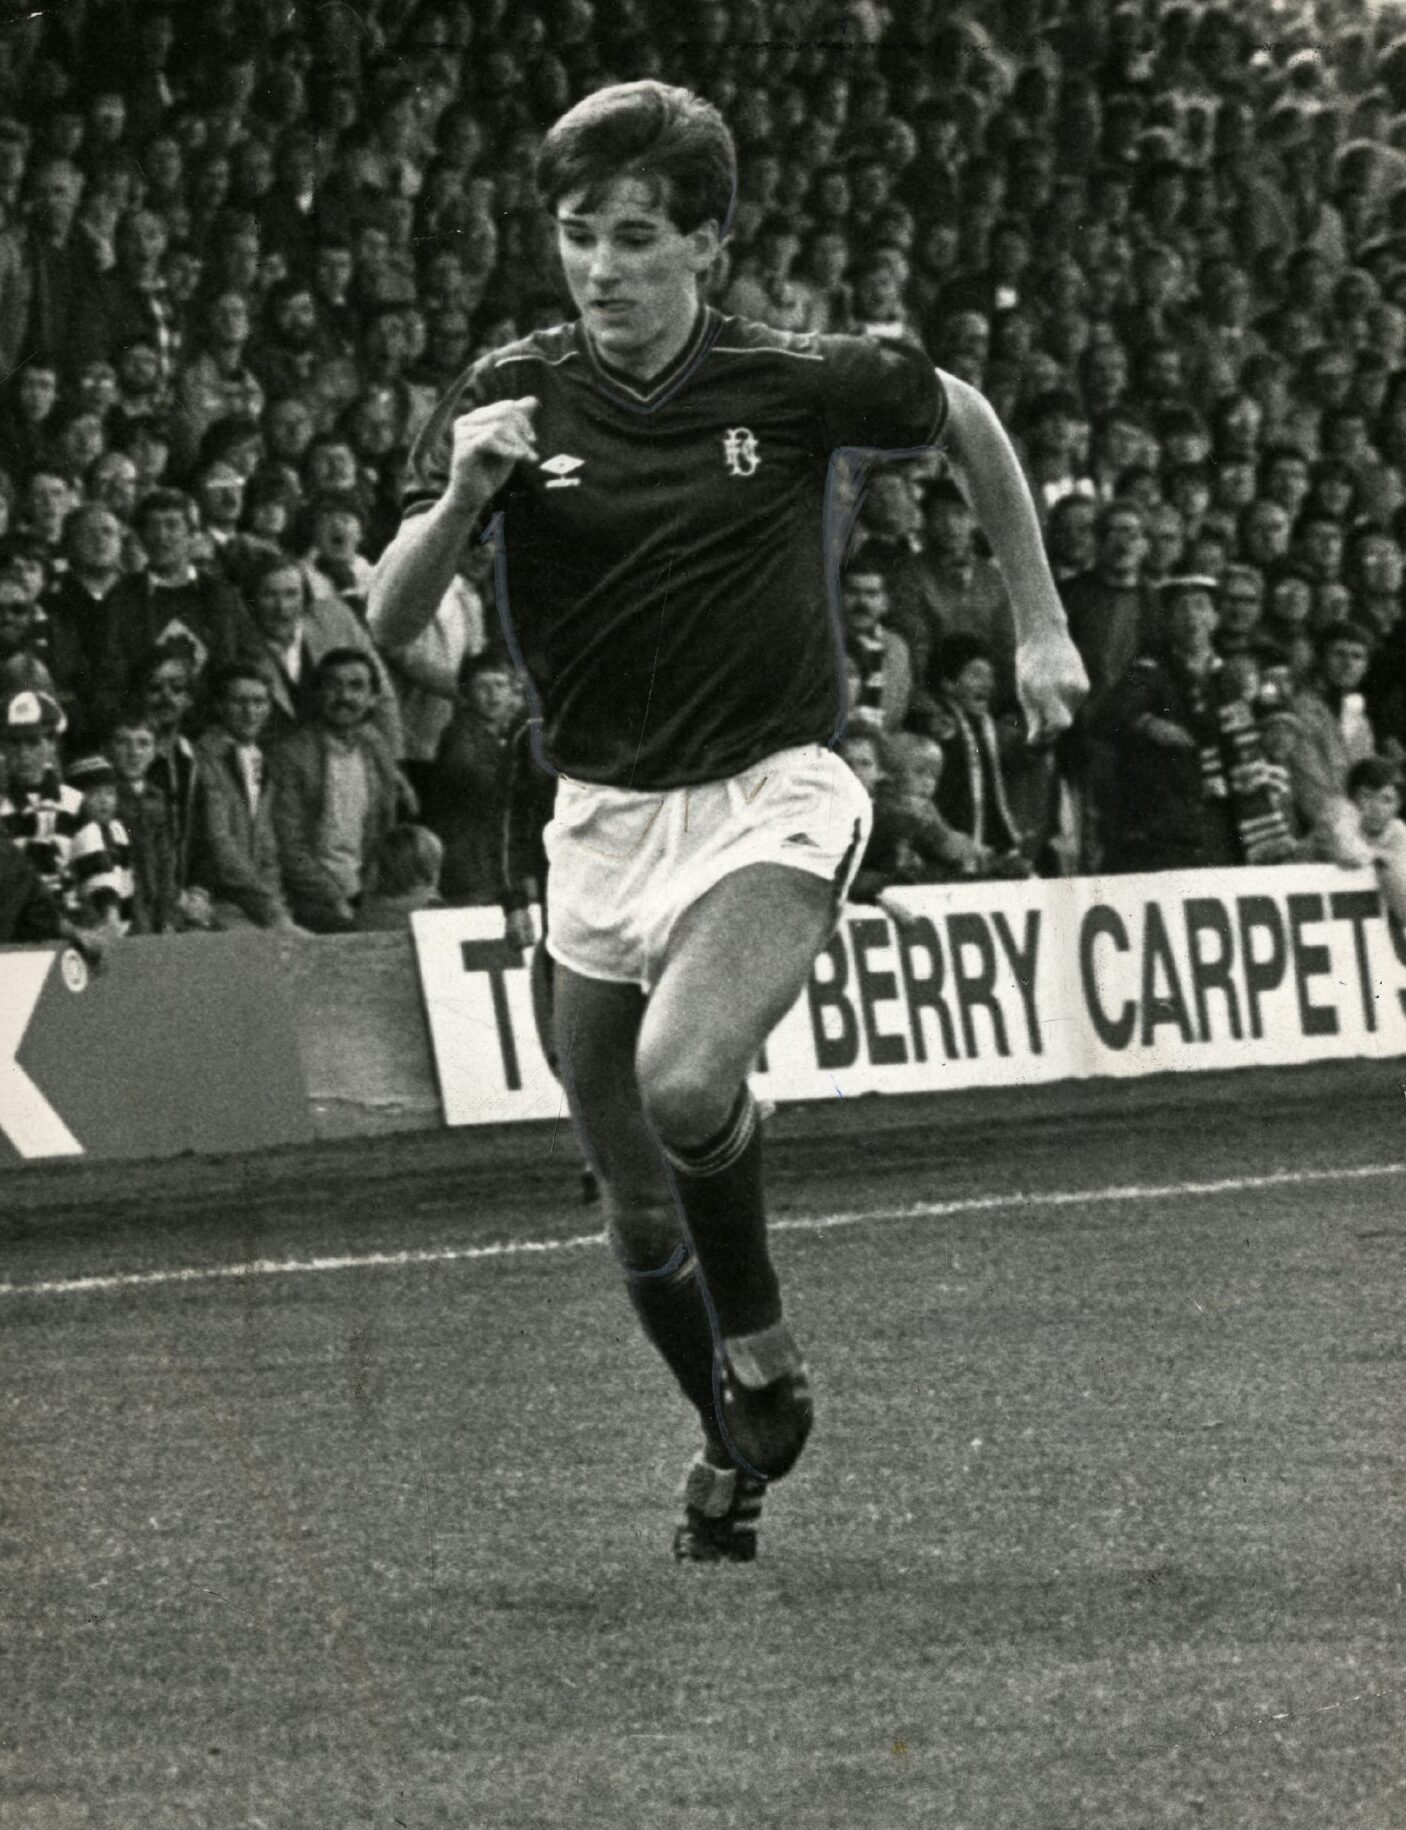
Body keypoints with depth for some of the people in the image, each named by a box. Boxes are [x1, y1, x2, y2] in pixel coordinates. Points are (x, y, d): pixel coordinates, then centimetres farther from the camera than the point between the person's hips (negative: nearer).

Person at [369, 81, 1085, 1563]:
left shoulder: (798, 384, -8)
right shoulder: (508, 402, -5)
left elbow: (965, 422, 12)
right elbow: (390, 622, -12)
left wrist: (1040, 630, 13)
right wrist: (461, 496, -31)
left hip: (770, 797, -3)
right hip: (602, 819, 3)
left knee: (683, 1078, -31)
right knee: (638, 1209, 10)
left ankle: (763, 1349, -6)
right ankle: (735, 1444, 35)